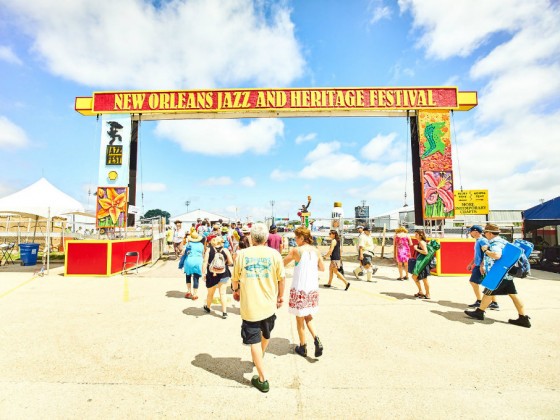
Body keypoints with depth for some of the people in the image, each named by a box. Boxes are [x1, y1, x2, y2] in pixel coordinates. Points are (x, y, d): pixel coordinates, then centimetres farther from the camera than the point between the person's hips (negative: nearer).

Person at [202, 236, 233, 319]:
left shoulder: (208, 250, -3)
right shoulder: (225, 250, -4)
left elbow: (205, 262, -8)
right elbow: (231, 262, -6)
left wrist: (203, 273, -4)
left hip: (211, 275, 1)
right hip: (223, 274, -1)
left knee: (210, 293, 18)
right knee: (222, 293, 6)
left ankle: (208, 307, 42)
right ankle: (224, 312, 7)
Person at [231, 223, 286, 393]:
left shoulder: (242, 254, -8)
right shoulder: (274, 254, -7)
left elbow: (235, 278, 2)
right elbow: (281, 278, -1)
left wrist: (235, 291, 23)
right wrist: (280, 296, 16)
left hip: (250, 305, -2)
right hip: (269, 304, 3)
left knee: (254, 341, 10)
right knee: (266, 335, 28)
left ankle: (262, 379, 15)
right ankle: (259, 359, 53)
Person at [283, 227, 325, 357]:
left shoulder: (296, 250, -13)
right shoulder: (316, 251, 1)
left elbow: (282, 264, -3)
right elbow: (322, 268, 12)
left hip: (299, 289, -5)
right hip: (313, 288, 5)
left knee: (300, 318, 13)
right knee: (308, 317, 21)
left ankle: (303, 347, 24)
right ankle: (316, 339, 3)